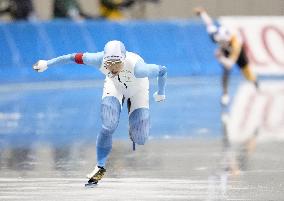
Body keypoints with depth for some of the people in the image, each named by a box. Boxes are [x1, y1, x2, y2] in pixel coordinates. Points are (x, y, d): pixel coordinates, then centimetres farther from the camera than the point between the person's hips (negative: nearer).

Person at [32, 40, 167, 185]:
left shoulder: (137, 68, -44)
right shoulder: (99, 60, -37)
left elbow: (162, 71, -28)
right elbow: (74, 57, -22)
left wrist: (161, 93, -9)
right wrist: (47, 64, -13)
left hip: (137, 88, -1)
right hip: (115, 85, 1)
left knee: (139, 138, -5)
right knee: (108, 127, -19)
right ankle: (100, 166, 0)